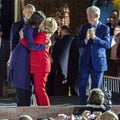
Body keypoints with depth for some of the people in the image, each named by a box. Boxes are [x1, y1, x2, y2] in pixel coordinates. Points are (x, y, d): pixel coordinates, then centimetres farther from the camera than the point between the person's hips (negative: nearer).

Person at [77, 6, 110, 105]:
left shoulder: (105, 28, -1)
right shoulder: (83, 28, 7)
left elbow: (107, 44, -10)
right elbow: (79, 44, 3)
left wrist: (95, 38, -22)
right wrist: (86, 39, -17)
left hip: (98, 61, -2)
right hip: (85, 61, 2)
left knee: (96, 87, 5)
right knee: (82, 86, 2)